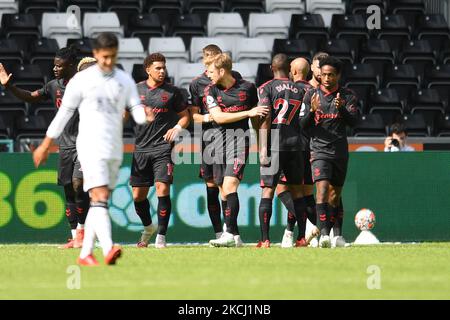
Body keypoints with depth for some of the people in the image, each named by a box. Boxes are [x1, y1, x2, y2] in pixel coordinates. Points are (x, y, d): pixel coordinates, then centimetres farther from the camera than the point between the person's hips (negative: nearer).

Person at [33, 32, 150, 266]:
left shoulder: (125, 81, 10)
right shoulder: (82, 80, -1)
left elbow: (137, 111, 4)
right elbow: (64, 113, 4)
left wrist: (146, 115, -21)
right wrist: (45, 146, 8)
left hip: (115, 150, 5)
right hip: (91, 148, -5)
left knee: (98, 202, 7)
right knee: (100, 198, -18)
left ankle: (85, 254, 12)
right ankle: (108, 249, -30)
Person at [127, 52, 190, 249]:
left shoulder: (172, 92, 5)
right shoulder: (136, 90, 8)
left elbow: (185, 115, 12)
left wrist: (177, 128, -6)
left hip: (163, 147, -2)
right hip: (141, 149, 2)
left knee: (162, 190, -15)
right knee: (138, 195, 5)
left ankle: (161, 236, -7)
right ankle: (148, 227, 32)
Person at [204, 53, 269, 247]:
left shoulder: (248, 87, 3)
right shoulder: (210, 90, 6)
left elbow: (256, 118, 15)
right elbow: (219, 117, -6)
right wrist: (248, 113, -12)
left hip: (239, 138, -4)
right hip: (219, 140, 4)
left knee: (229, 185, -18)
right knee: (223, 191, 5)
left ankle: (230, 234, -22)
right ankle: (234, 233, 14)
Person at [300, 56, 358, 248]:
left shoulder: (347, 96, 4)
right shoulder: (311, 95, 4)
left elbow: (353, 122, -6)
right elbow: (302, 124, 2)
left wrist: (342, 108, -24)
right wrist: (312, 111, -17)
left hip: (340, 151, 2)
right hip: (319, 150, -2)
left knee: (335, 195, 10)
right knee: (322, 189, -20)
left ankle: (335, 233, 25)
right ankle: (324, 233, -29)